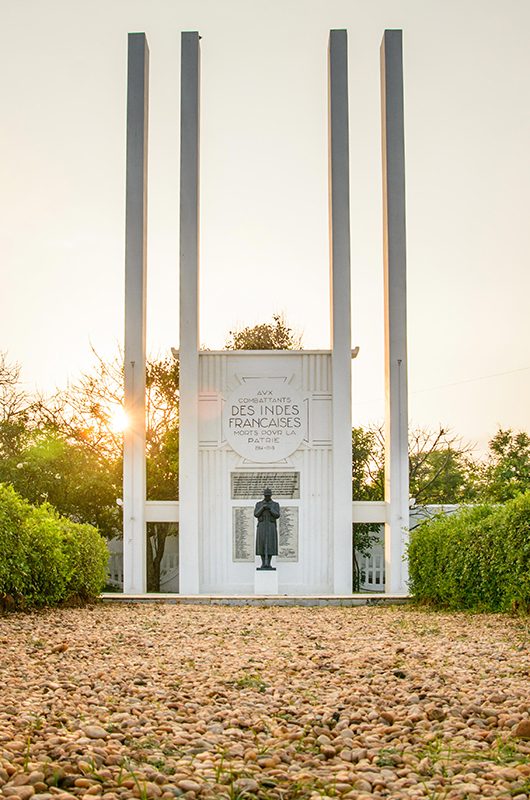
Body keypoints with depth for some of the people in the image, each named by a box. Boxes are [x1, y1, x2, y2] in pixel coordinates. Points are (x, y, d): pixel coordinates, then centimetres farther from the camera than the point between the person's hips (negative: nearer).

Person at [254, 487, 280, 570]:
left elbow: (277, 515, -7)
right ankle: (263, 564, 3)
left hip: (271, 527, -1)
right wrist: (262, 508, -20)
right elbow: (256, 514, -5)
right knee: (262, 544, -3)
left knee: (270, 544, -5)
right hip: (262, 527, 1)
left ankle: (268, 564, 0)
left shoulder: (276, 504, 5)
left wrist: (270, 508, -20)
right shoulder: (258, 504, 8)